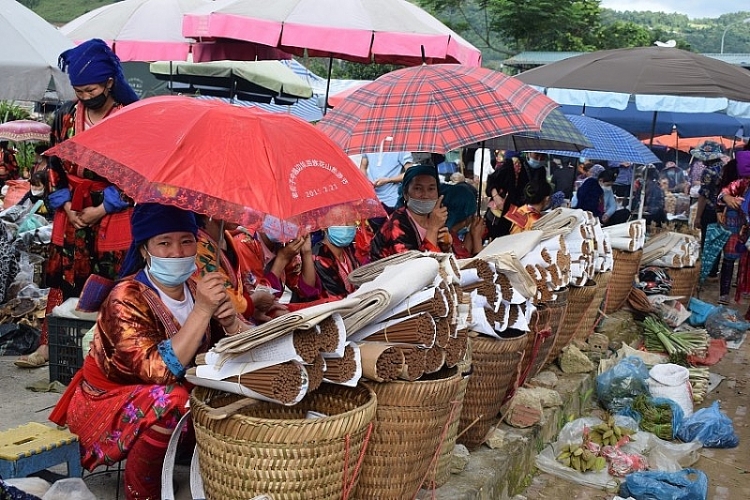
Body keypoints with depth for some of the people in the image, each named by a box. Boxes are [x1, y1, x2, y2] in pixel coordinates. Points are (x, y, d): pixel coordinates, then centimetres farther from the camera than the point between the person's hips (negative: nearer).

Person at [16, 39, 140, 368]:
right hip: (71, 216, 4)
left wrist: (102, 209, -11)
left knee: (113, 286, 0)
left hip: (115, 216, -4)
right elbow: (55, 165, 12)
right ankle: (49, 344, 17)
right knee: (62, 279, 8)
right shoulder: (65, 116, 6)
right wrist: (66, 205, -1)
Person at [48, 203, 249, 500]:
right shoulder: (127, 299, -22)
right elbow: (160, 371, -35)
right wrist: (201, 311, -39)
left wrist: (231, 323, -26)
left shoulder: (197, 289, -5)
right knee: (170, 401, -33)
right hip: (107, 403, -5)